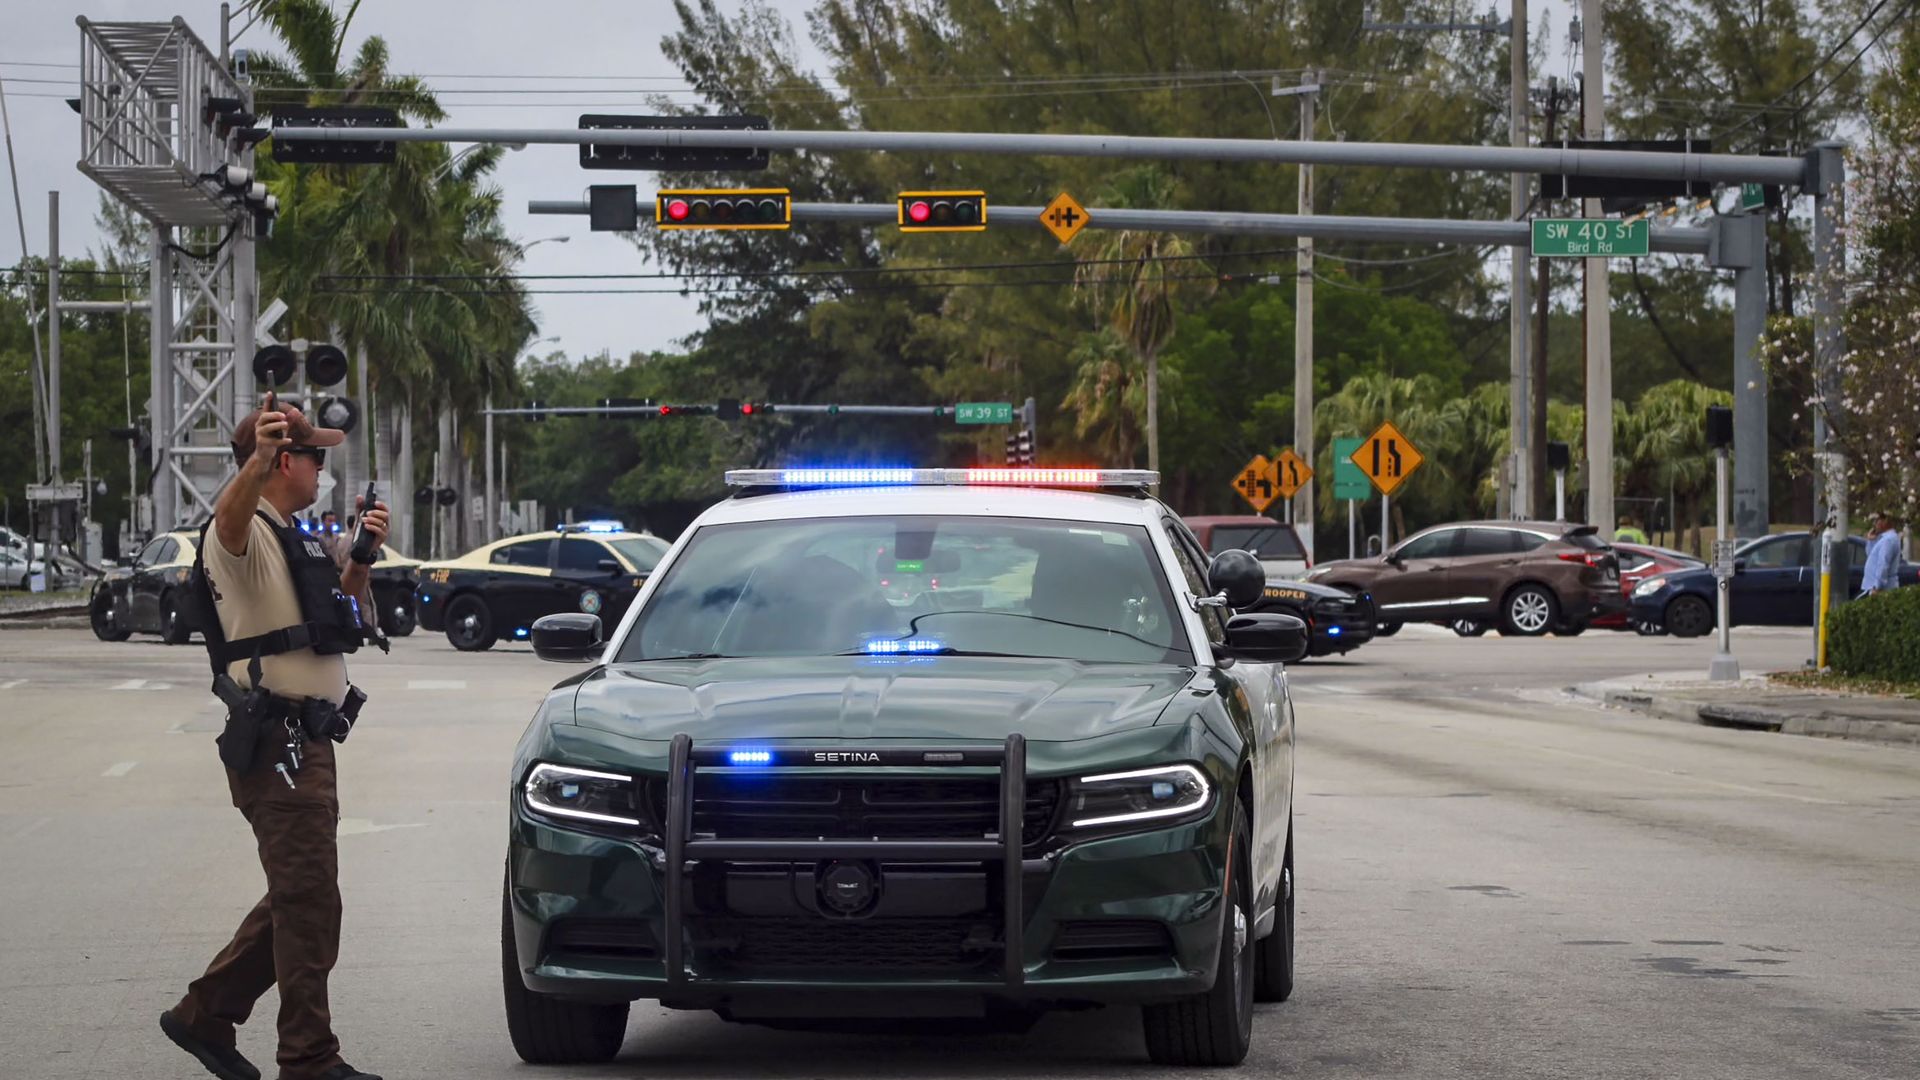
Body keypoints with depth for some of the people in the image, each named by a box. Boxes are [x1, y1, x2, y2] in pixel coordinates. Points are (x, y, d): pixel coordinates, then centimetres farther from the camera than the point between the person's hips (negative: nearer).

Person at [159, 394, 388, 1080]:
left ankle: (205, 1015, 26)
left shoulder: (291, 539, 20)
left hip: (307, 741, 10)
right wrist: (259, 460, -56)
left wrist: (360, 557, 11)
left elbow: (347, 611, 30)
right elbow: (229, 519, -36)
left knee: (297, 900, 16)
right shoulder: (246, 534, -11)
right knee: (309, 903, -8)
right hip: (276, 745, -10)